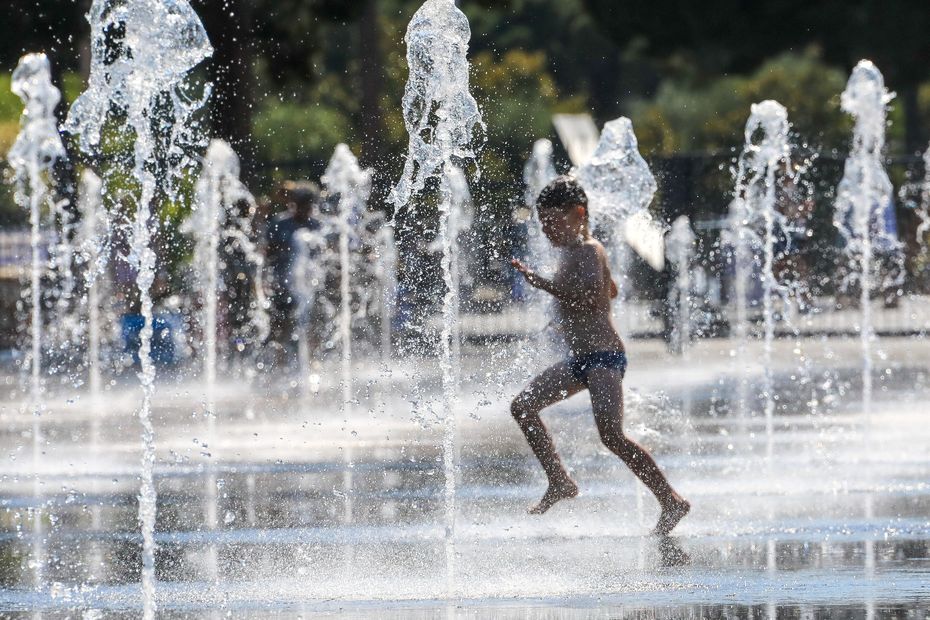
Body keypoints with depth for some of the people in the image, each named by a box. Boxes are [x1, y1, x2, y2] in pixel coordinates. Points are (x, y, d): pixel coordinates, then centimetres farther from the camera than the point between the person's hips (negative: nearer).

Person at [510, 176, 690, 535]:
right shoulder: (574, 252, 17)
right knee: (523, 406, 10)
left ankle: (672, 502, -18)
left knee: (611, 434, -22)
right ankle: (560, 482, 13)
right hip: (580, 359, 11)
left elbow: (592, 297, -28)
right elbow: (611, 292, 32)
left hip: (604, 357, -11)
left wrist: (544, 284, -28)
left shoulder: (588, 251, -12)